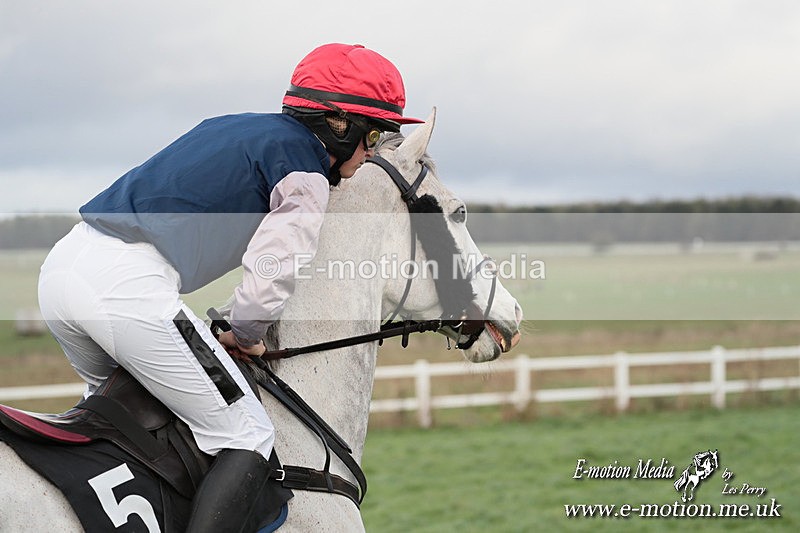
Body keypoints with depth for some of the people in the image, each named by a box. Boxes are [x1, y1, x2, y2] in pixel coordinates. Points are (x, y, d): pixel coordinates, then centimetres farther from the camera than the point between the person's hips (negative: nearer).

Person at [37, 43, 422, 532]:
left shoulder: (236, 127, 25)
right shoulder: (306, 168, 0)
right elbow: (271, 278, -7)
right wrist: (245, 336, 12)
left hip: (60, 266, 9)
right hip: (127, 285, -9)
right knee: (248, 439, 0)